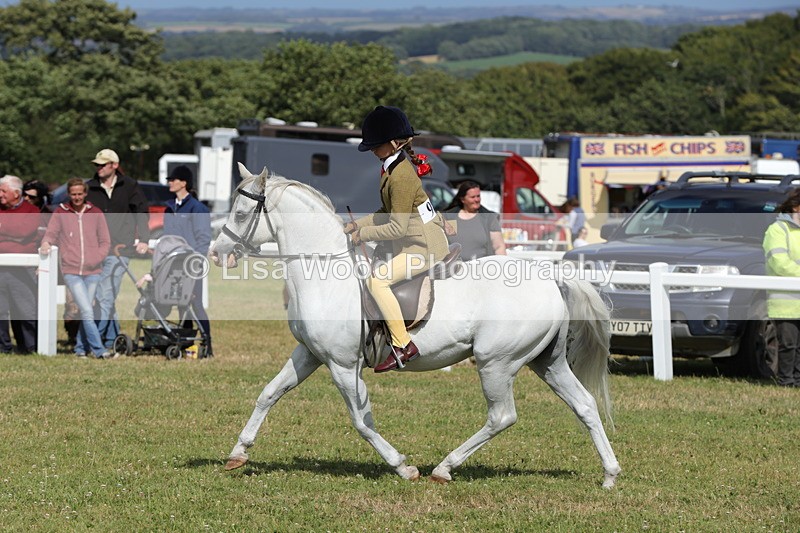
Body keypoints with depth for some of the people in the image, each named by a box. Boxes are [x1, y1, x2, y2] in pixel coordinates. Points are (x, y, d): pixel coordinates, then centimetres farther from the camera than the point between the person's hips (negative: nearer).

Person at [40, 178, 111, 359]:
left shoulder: (95, 213, 10)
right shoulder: (60, 213, 8)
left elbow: (105, 242, 11)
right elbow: (51, 233, 7)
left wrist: (97, 259, -3)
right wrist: (46, 243, -16)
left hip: (92, 271, 2)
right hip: (71, 271, -2)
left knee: (86, 311, 5)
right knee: (87, 311, -12)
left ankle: (81, 347, 18)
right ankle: (98, 349, -13)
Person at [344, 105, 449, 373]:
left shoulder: (400, 176, -22)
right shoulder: (394, 167, 9)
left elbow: (397, 227, -23)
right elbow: (389, 212, 16)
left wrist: (363, 235, -14)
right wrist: (357, 225, 9)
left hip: (426, 246, -11)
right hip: (419, 238, 11)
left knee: (377, 280, -20)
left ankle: (403, 346, -18)